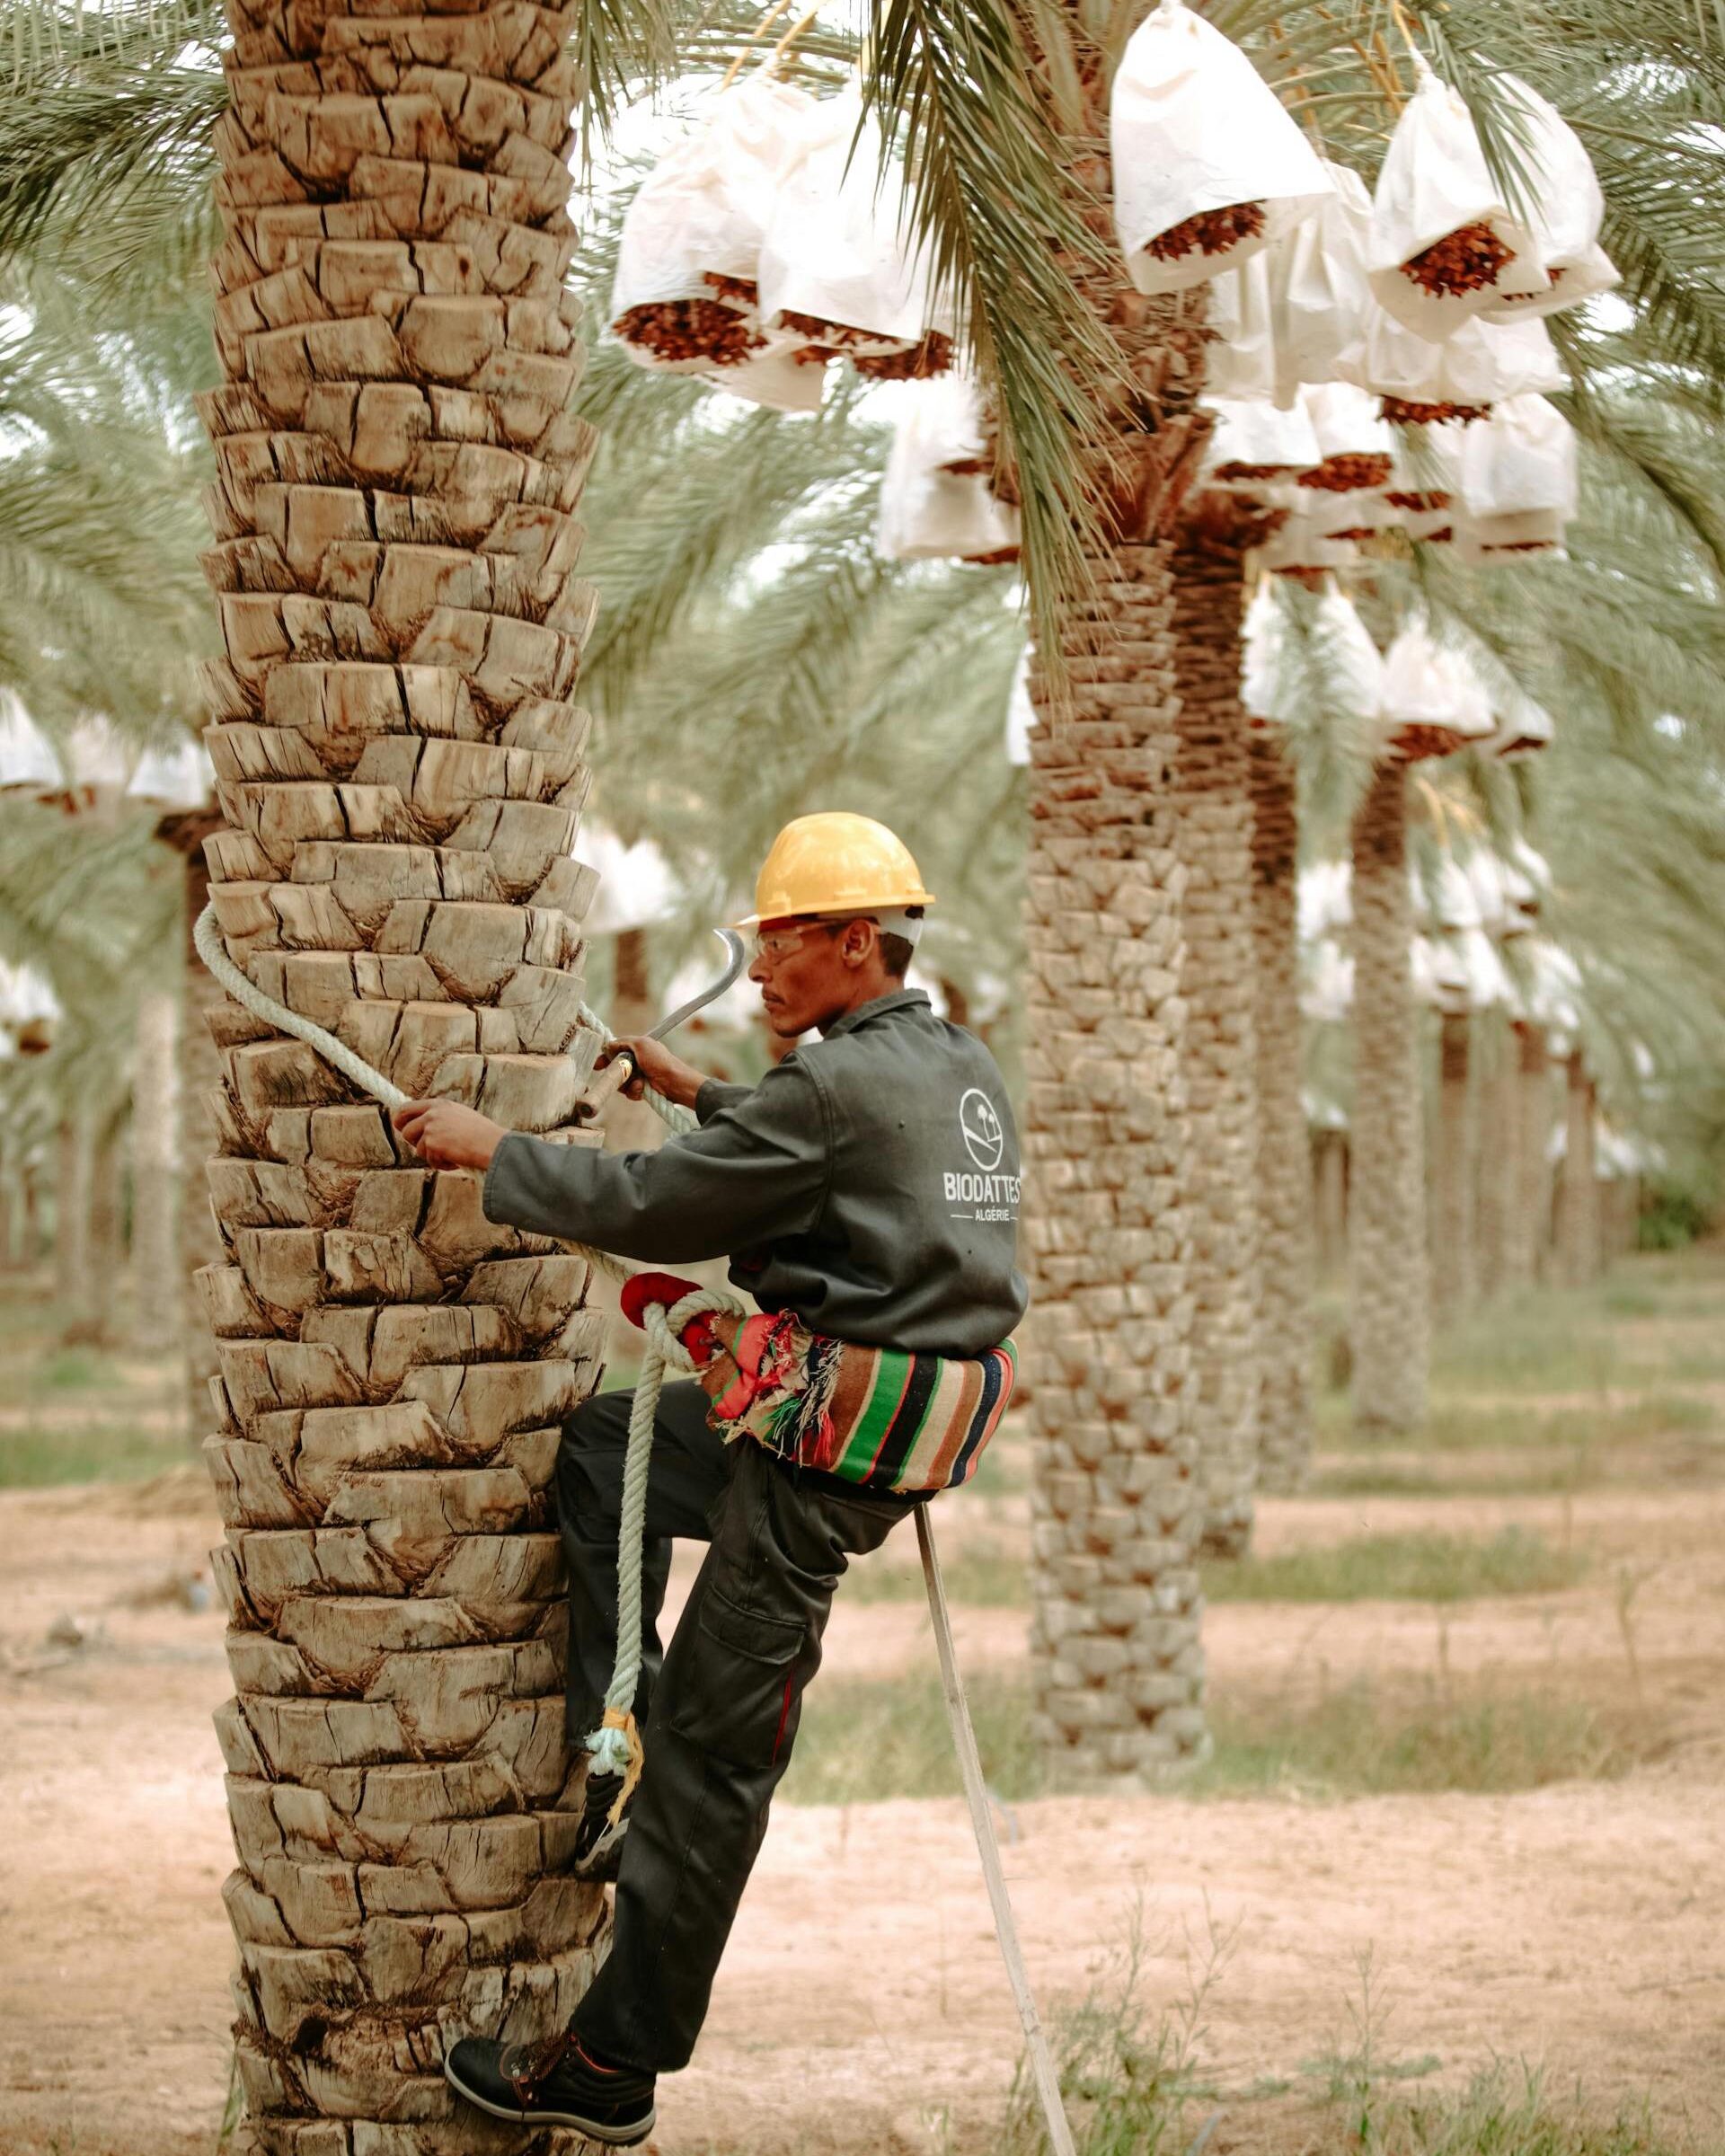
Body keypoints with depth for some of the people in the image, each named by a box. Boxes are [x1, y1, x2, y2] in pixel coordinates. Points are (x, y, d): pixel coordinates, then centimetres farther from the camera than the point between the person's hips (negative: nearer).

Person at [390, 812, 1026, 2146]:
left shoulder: (839, 1081, -19)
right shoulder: (963, 1069, 10)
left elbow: (657, 1209, -15)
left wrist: (491, 1153, -4)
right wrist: (699, 1094, 30)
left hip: (821, 1455, -10)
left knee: (712, 1747, -2)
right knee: (601, 1444, 24)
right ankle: (617, 1768, 18)